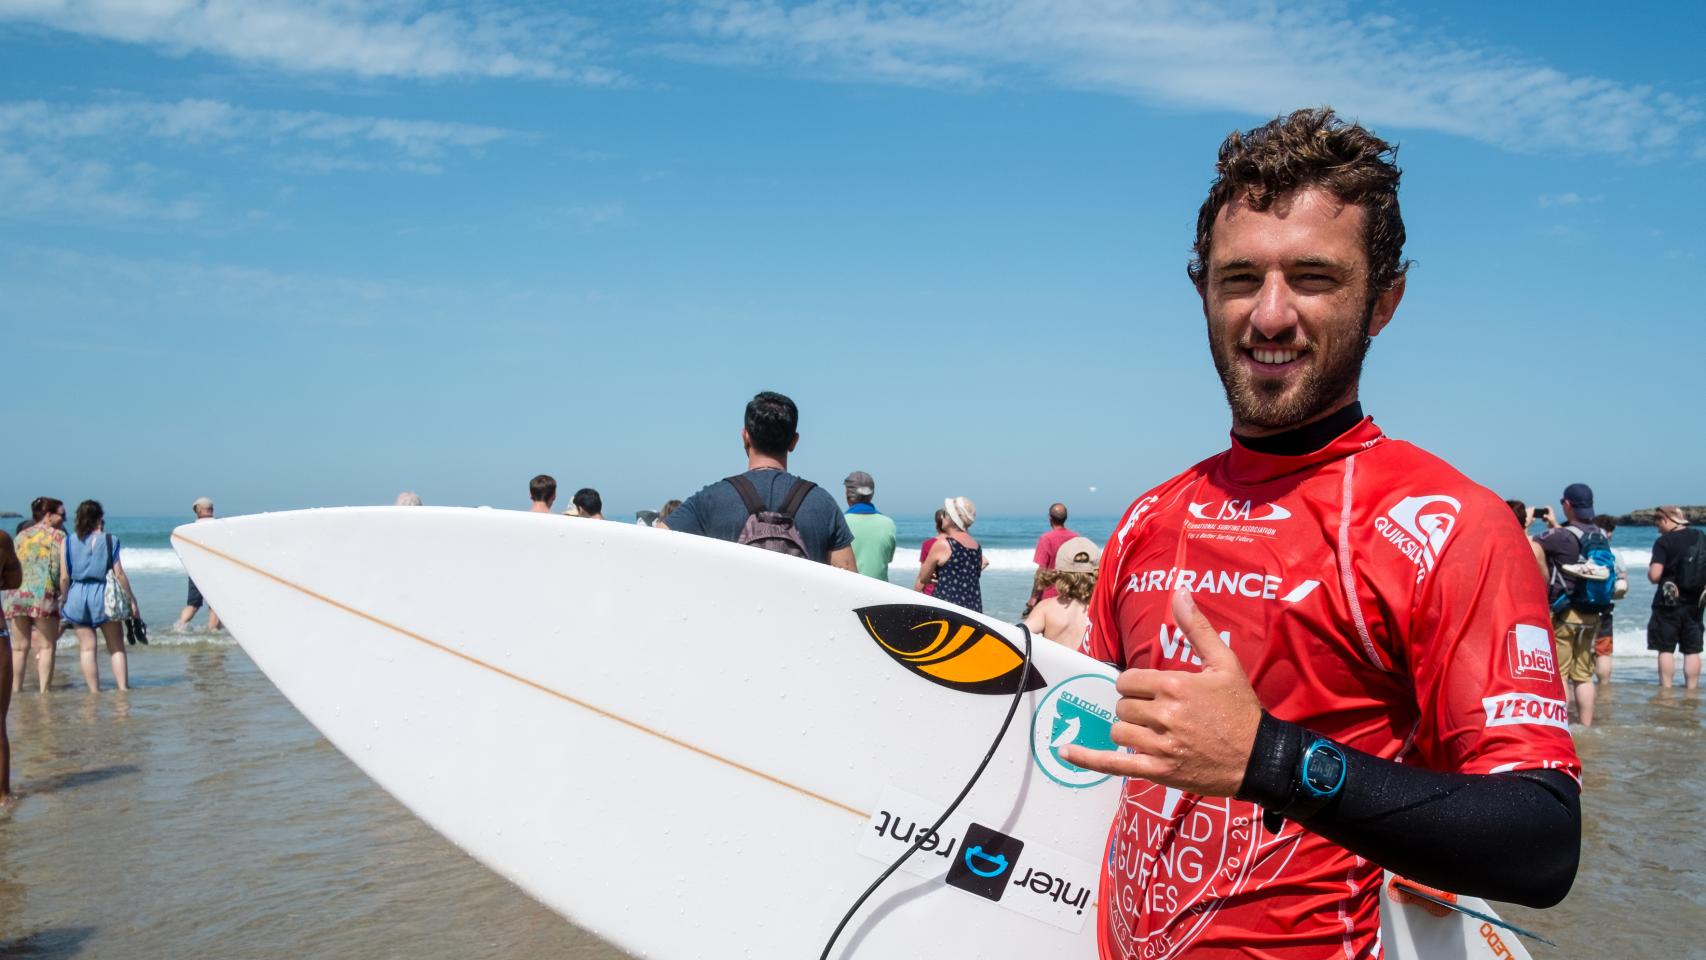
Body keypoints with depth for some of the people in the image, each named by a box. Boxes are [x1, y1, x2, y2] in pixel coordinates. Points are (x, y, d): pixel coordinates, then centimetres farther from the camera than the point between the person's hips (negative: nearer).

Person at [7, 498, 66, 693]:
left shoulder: (20, 536, 18)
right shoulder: (57, 536, 0)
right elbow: (60, 570, -7)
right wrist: (62, 593, 0)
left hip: (17, 594, 5)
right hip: (43, 594, -5)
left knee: (19, 647, 10)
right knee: (46, 647, 0)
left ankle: (16, 689, 10)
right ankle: (44, 690, -3)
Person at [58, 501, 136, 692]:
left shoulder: (67, 542, 3)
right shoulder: (109, 540, -2)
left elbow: (64, 577, 0)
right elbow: (119, 573, -4)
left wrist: (64, 599, 13)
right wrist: (131, 599, 2)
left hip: (77, 596, 2)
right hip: (103, 594, -2)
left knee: (87, 648, 7)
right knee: (117, 647, 6)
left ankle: (94, 692, 7)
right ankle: (123, 689, 1)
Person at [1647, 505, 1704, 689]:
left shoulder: (1664, 542, -12)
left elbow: (1655, 575, -18)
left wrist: (1649, 569, 2)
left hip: (1668, 603, -5)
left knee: (1666, 650, 1)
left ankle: (1666, 690, -1)